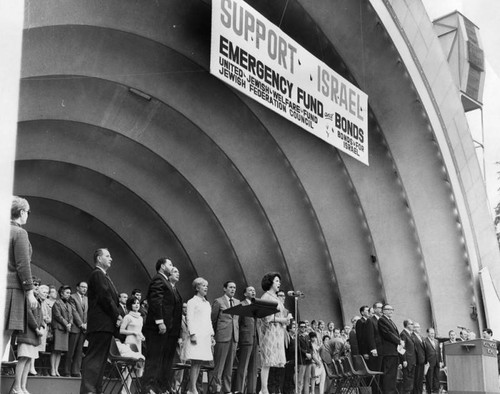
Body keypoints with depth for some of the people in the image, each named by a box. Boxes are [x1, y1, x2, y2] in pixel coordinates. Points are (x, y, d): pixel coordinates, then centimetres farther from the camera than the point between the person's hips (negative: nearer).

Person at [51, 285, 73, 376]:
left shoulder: (69, 305, 21)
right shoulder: (57, 303, -2)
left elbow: (71, 316, 17)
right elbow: (58, 316, -10)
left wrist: (70, 324, -2)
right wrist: (66, 324, -11)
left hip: (66, 329, 7)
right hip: (58, 328, -7)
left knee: (60, 351, 5)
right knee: (55, 350, -7)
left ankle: (56, 369, 6)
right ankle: (52, 370, -6)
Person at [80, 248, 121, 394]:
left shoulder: (103, 276, 23)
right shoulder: (97, 274, -8)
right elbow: (105, 297, -15)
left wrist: (116, 316, 6)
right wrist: (117, 316, -10)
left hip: (106, 325, 10)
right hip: (101, 324, -10)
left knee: (100, 359, 9)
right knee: (94, 358, -13)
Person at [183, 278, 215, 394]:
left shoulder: (207, 304, 22)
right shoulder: (192, 302, 1)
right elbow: (189, 319, -6)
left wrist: (211, 335, 16)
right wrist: (192, 334, -15)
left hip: (205, 336, 7)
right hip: (196, 335, -7)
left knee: (199, 363, 2)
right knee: (195, 362, -10)